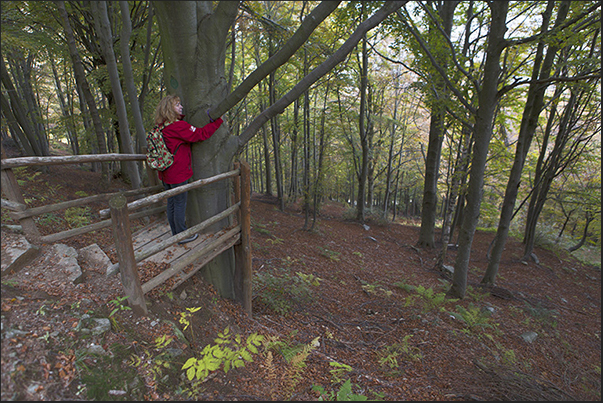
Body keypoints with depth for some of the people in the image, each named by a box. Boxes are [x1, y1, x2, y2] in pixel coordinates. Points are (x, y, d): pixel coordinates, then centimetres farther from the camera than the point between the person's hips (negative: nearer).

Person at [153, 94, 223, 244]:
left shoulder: (161, 127, 7)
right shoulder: (178, 126, -18)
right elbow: (201, 134, -21)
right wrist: (217, 121, -13)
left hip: (165, 174, 8)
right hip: (178, 174, -8)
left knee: (171, 203, 16)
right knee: (180, 204, 4)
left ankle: (176, 233, 31)